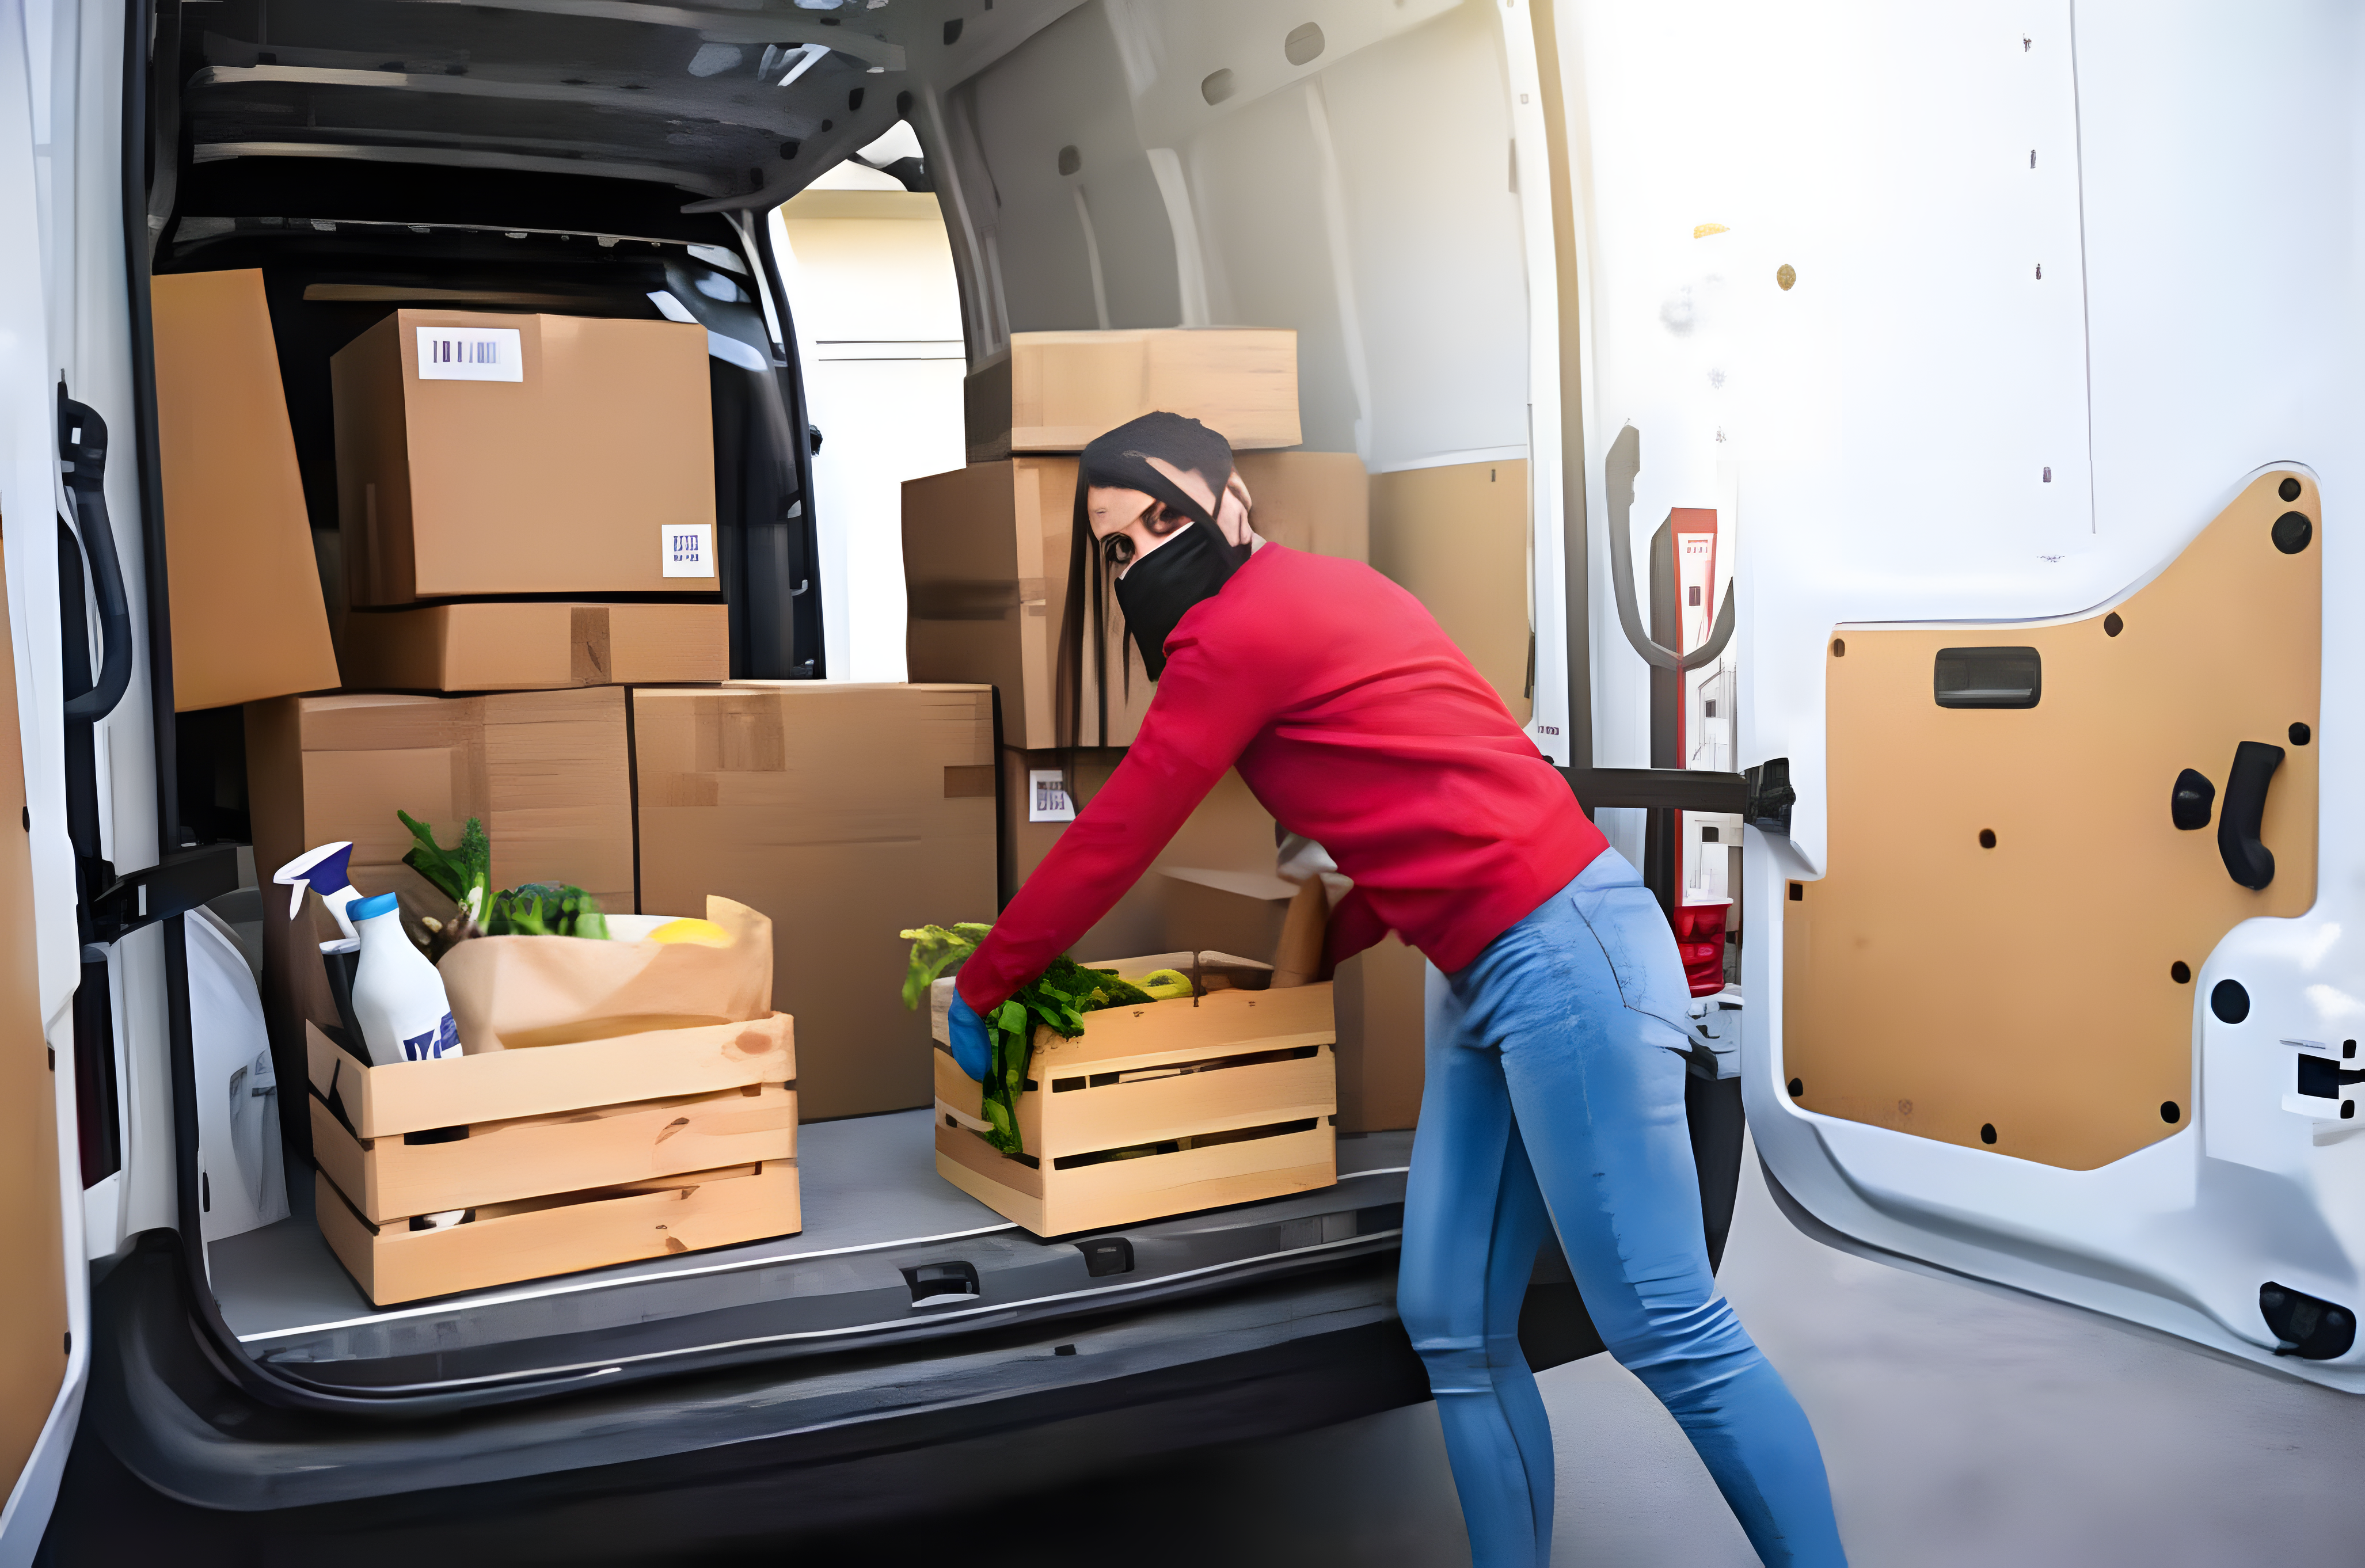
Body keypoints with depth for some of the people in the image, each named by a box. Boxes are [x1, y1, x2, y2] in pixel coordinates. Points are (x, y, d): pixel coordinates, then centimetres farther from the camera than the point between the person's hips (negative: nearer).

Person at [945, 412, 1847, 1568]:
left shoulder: (1240, 629, -9)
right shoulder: (1319, 594, 19)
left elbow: (1110, 843, -4)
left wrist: (980, 987, 7)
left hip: (1563, 955, -10)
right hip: (1488, 984, 10)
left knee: (1669, 1333, -6)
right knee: (1452, 1327, 10)